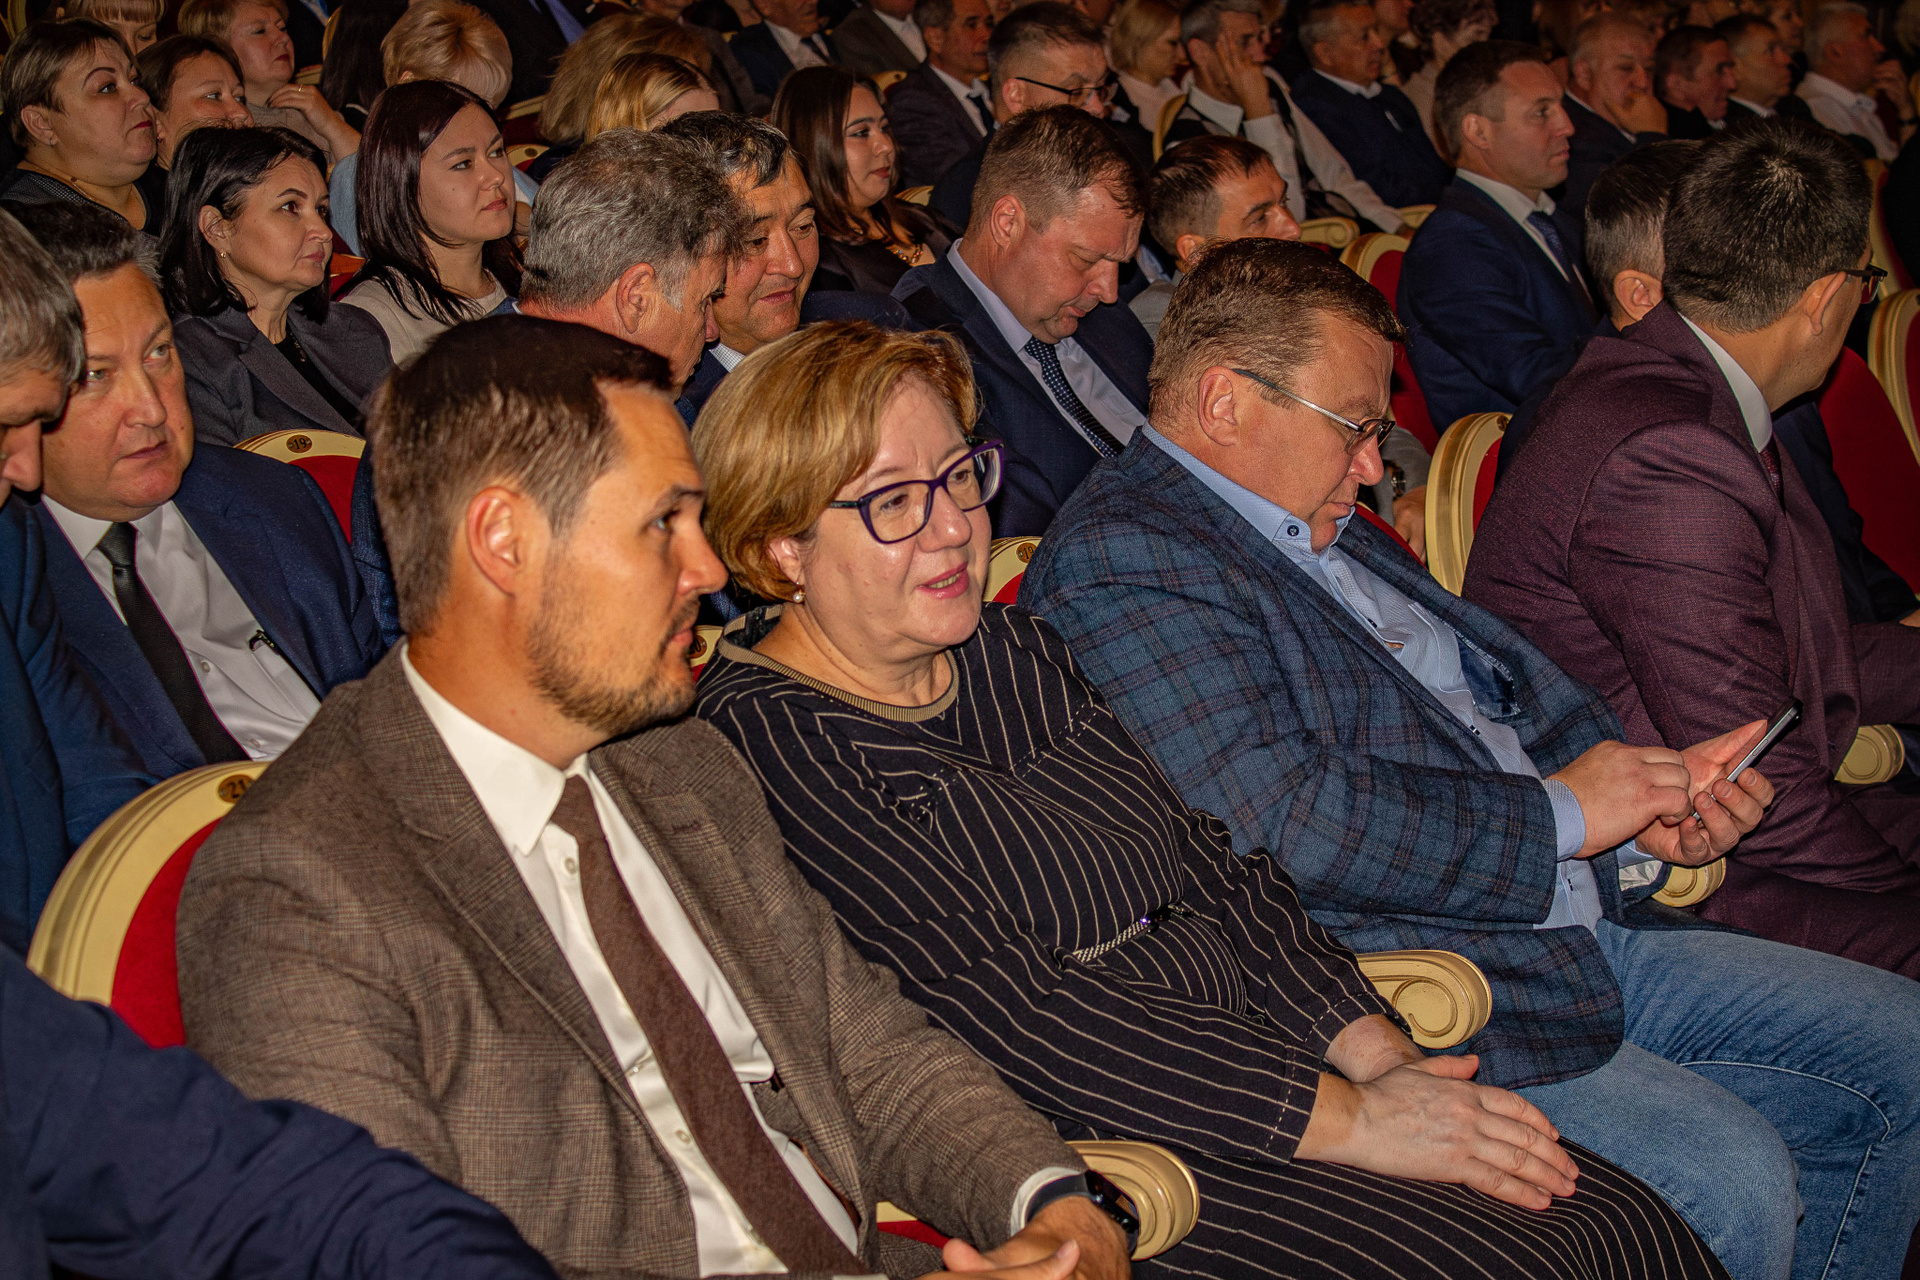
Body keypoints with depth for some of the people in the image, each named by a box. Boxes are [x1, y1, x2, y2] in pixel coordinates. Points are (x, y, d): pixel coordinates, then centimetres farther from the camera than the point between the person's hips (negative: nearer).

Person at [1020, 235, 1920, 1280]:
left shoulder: (1333, 536, 19)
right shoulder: (1118, 559, -14)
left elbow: (1506, 676, 23)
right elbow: (1280, 822, -25)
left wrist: (1644, 791, 1)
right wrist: (1556, 812, -15)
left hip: (1579, 936, 10)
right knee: (1729, 1186, -25)